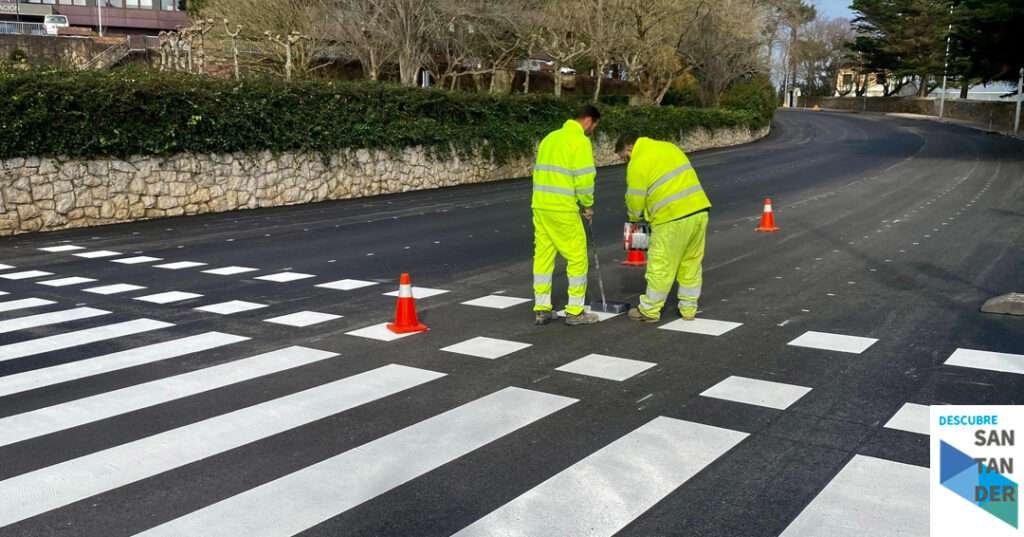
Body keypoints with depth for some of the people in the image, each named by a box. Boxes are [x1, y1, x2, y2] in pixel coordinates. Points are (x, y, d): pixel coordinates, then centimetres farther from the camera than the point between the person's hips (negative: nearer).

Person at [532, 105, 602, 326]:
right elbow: (584, 178, -15)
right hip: (563, 209, -8)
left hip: (541, 206, 8)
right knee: (577, 257, 4)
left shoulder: (550, 137, 16)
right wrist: (587, 205, 2)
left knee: (543, 256, 11)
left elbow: (541, 172, 16)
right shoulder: (580, 141, -9)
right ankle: (575, 311, 9)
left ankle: (541, 310, 16)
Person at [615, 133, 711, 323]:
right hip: (699, 210, 8)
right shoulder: (669, 146, 18)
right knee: (692, 263, 16)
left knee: (661, 267, 5)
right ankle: (689, 309, 25)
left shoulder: (637, 164, -5)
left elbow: (635, 201, -1)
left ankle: (649, 311, 16)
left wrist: (635, 218, 20)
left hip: (673, 218, -8)